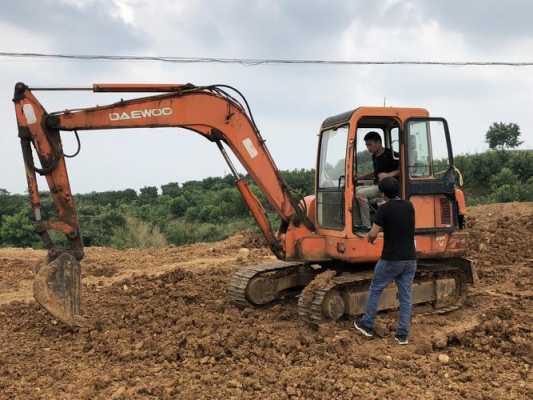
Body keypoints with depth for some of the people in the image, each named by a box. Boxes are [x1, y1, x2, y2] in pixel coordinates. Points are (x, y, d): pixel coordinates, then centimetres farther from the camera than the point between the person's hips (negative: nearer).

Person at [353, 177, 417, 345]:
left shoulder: (384, 209, -12)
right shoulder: (409, 206, 6)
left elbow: (373, 234, -12)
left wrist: (370, 238, 12)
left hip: (391, 259, -5)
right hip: (410, 259, 5)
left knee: (375, 290, 13)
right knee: (405, 296, 9)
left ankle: (367, 325, 22)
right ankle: (403, 334, 10)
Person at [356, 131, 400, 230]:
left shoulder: (390, 154, -11)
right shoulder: (374, 156, 15)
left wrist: (389, 175, -27)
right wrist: (360, 177, 21)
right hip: (377, 185, 9)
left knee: (360, 194, -25)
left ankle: (366, 225, -20)